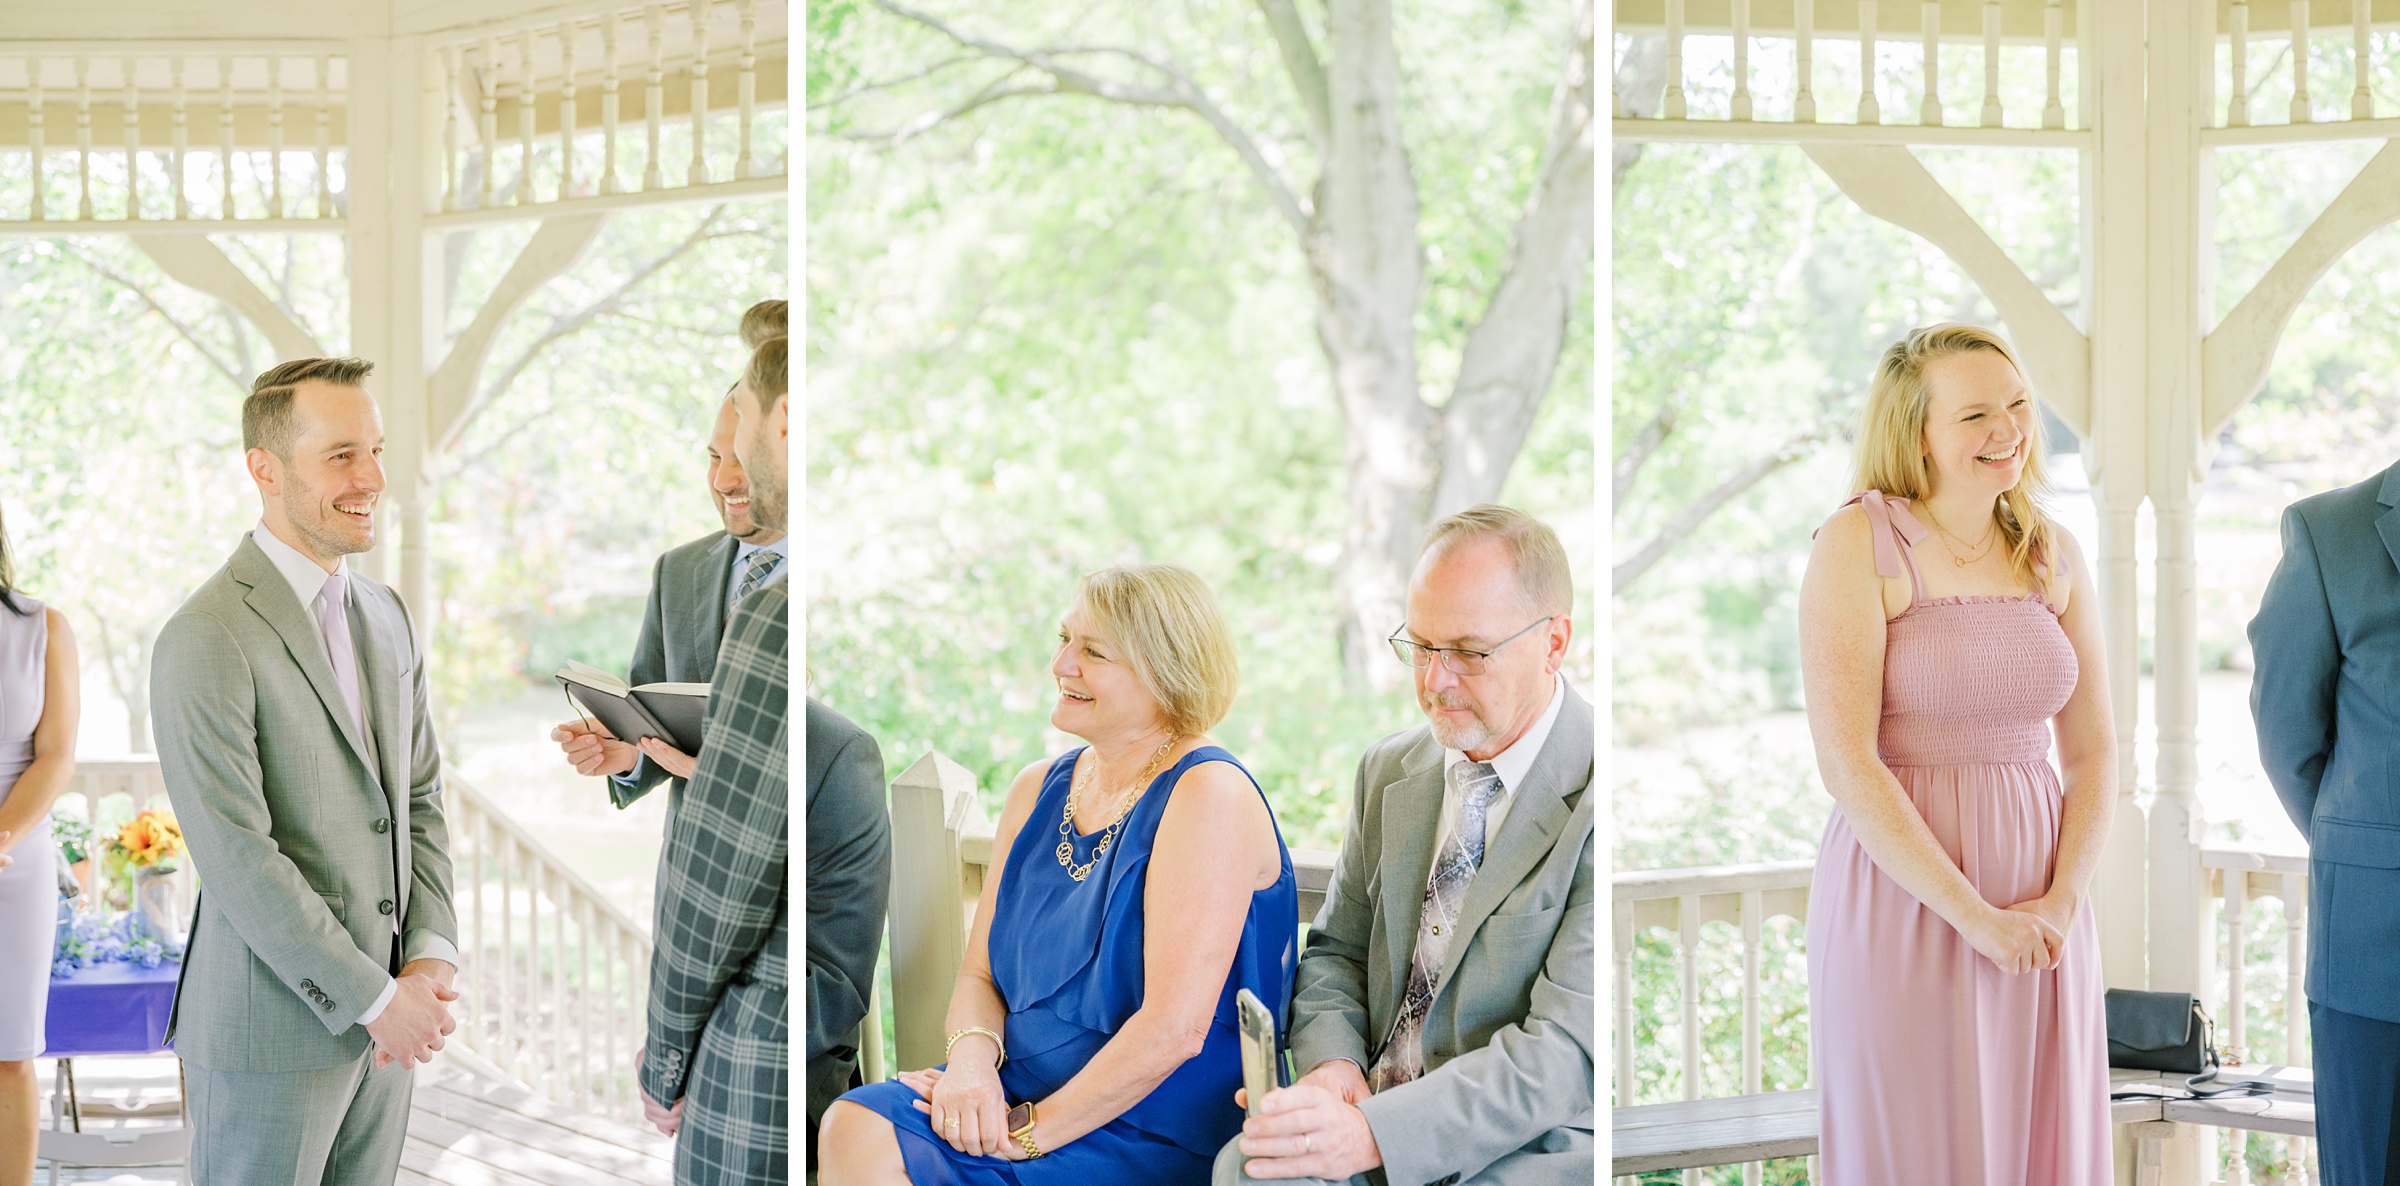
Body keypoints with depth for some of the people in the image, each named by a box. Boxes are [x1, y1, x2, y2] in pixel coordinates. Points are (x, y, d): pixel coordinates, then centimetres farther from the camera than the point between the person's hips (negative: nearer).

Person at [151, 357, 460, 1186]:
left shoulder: (385, 615, 12)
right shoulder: (205, 643, -15)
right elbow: (238, 860, -19)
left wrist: (430, 959, -2)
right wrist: (374, 999, -16)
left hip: (381, 1025, 7)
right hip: (270, 1036, -7)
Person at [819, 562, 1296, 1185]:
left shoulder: (1209, 795, -13)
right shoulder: (1038, 789, 13)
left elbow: (1173, 1029, -20)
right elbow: (980, 975, 14)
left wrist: (1032, 1130, -15)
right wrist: (973, 1054, -9)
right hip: (1021, 1102, 7)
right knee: (854, 1127, -22)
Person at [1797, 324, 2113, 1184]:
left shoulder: (2052, 555, 8)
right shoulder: (1858, 544, -8)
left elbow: (2093, 750, 10)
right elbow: (1846, 762, -15)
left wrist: (2063, 900, -6)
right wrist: (1975, 918, -17)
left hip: (2039, 911, 5)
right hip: (1903, 901, -5)